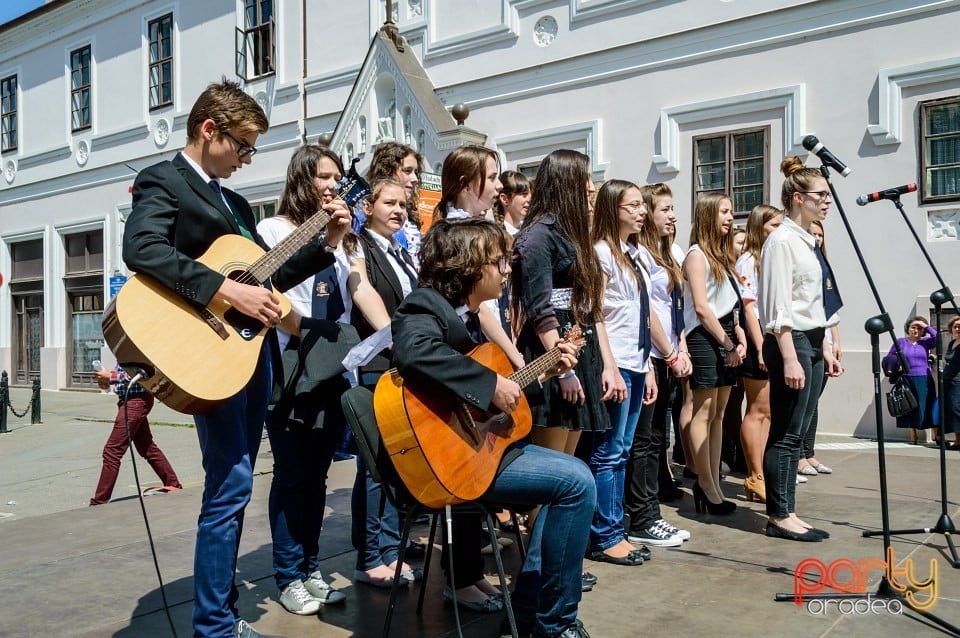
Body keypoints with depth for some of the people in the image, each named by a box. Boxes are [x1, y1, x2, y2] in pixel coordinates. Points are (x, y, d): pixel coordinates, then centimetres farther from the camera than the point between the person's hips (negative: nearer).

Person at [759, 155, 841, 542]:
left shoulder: (809, 242, 16)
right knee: (786, 434, -4)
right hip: (790, 342, -9)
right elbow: (778, 306, -17)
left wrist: (824, 349, 17)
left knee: (795, 433, 11)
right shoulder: (781, 241, -10)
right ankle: (779, 517, 5)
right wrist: (790, 358, -21)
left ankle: (785, 512, 18)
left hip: (811, 342, 9)